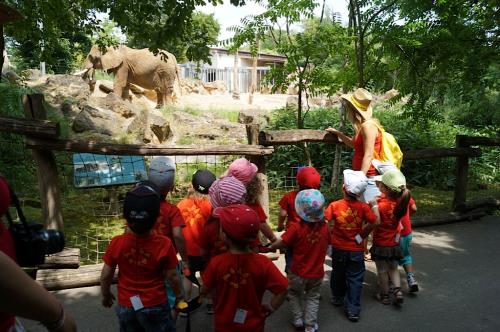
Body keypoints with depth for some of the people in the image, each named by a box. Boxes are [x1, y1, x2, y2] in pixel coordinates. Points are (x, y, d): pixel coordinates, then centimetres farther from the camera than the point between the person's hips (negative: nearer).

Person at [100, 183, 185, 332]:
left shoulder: (116, 243, -19)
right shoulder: (164, 244, -24)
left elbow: (106, 275, -6)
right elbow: (172, 276, -13)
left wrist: (105, 295, 14)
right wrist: (179, 296, 6)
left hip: (126, 306, 2)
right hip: (155, 306, -2)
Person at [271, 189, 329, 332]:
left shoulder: (296, 228, -26)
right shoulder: (324, 227, -14)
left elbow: (281, 243, -22)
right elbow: (327, 243, 3)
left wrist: (271, 246, -2)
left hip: (298, 273, -2)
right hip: (317, 273, 2)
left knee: (294, 294, 25)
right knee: (313, 297, 22)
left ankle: (298, 319, 28)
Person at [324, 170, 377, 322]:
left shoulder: (334, 205, -16)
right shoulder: (364, 207, -15)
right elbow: (372, 223, -16)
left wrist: (330, 237, -4)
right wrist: (361, 236, -2)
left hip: (338, 248, 1)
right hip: (356, 249, -1)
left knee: (338, 274, 22)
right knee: (355, 279, 10)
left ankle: (337, 298, 42)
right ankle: (353, 310, 13)